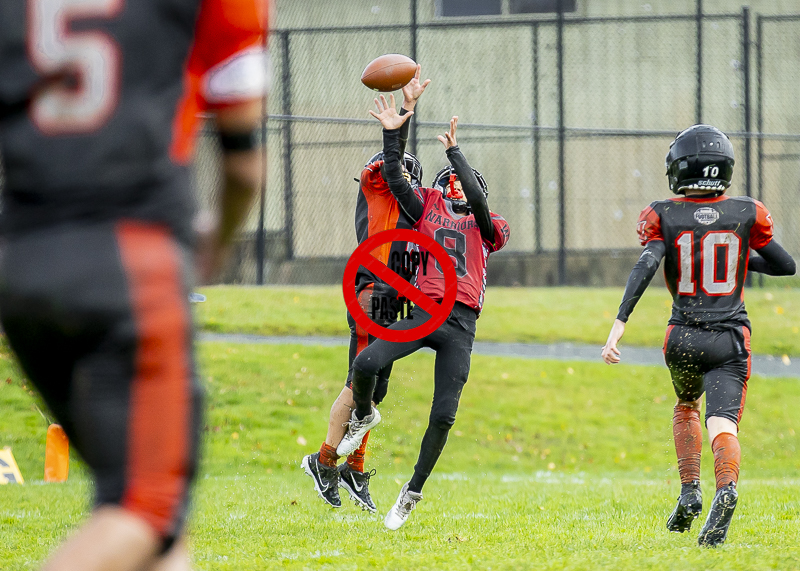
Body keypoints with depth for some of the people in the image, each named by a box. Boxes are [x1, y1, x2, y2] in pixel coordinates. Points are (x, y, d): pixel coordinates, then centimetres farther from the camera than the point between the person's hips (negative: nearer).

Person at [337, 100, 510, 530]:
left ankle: (413, 492, 10)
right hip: (423, 313, 1)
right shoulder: (428, 210, 18)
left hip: (460, 324, -1)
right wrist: (392, 134, 1)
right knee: (365, 364, -23)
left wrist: (454, 151, -8)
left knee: (443, 414, -6)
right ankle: (364, 416, 12)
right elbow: (395, 181, 10)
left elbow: (477, 198, -8)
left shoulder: (487, 228, 11)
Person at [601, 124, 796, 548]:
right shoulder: (746, 214, 2)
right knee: (722, 421, -10)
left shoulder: (664, 217, -2)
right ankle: (726, 487, -41)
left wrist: (619, 326, -20)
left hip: (684, 338, 1)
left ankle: (690, 491, 16)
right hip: (732, 339, -1)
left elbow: (645, 267, -16)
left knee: (686, 406, 29)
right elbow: (785, 266, 10)